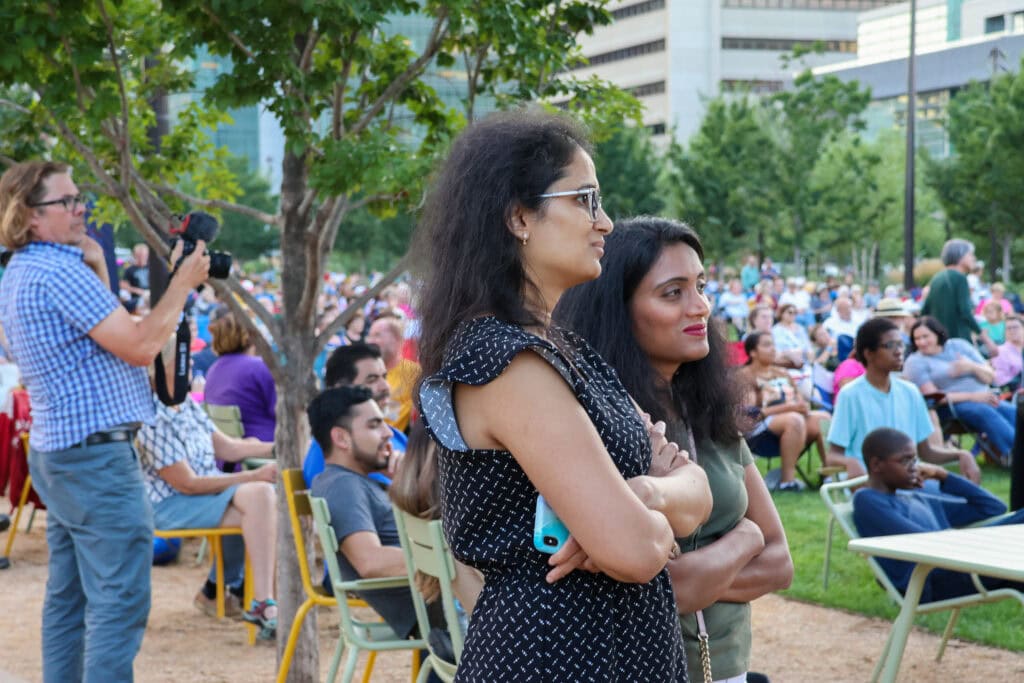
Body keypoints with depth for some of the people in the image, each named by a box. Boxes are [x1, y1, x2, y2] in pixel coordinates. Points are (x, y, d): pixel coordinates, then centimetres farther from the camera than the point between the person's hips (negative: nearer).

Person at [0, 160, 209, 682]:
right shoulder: (60, 272, -18)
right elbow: (139, 346, -19)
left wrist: (96, 269, 13)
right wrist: (183, 282, -9)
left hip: (57, 454, 11)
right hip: (96, 455, -11)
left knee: (68, 598, 14)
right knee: (119, 604, -9)